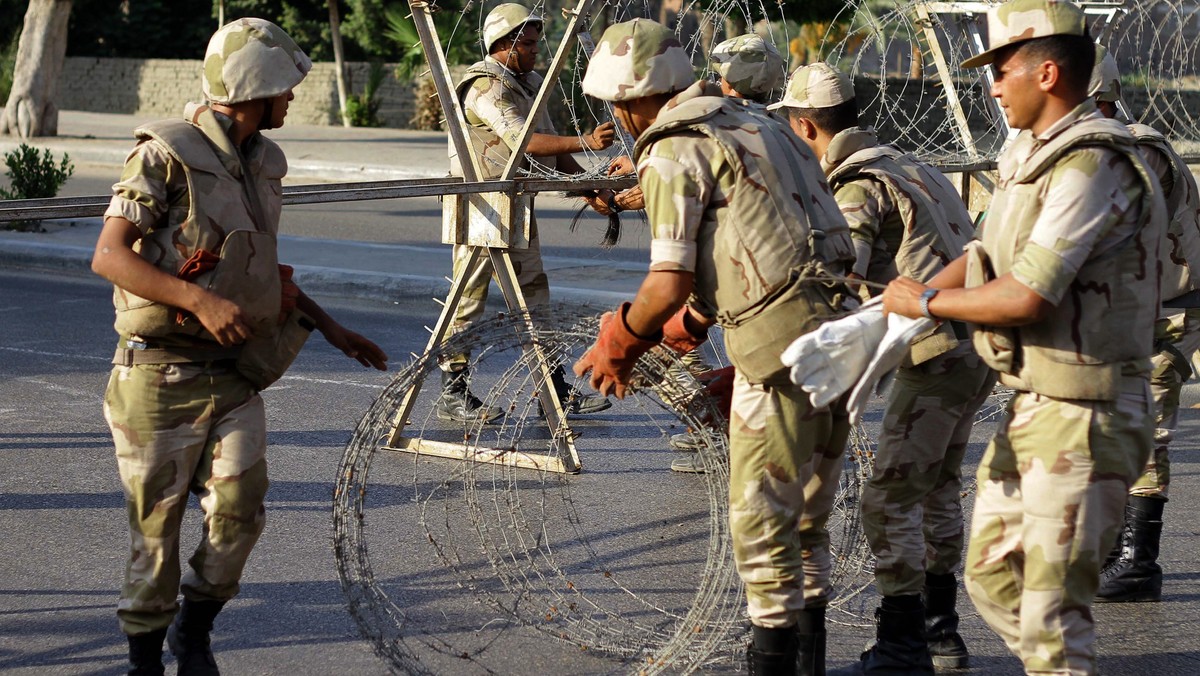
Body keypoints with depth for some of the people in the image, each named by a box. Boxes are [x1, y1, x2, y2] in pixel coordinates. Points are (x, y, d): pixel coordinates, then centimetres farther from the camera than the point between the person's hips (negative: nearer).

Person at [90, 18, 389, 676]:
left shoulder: (264, 162, 12)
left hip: (235, 374, 6)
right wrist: (200, 301, -30)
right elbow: (109, 257, -19)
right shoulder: (166, 155, -12)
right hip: (161, 374, -6)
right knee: (157, 524, 2)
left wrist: (331, 328, 21)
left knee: (238, 512, -5)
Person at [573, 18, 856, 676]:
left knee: (761, 520, 2)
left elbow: (669, 283, -10)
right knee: (806, 516, 18)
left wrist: (616, 343, 6)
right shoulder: (758, 124, 20)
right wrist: (690, 323, 26)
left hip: (783, 347, -9)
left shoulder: (674, 154, -6)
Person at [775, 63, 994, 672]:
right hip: (979, 347, 10)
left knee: (889, 499, -3)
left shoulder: (858, 186, -13)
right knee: (936, 489, 20)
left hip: (938, 357, -10)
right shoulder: (904, 164, 15)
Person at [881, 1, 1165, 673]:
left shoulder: (1093, 167, -22)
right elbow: (984, 257, 15)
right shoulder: (1032, 156, 10)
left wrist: (927, 302, -11)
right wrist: (889, 317, 0)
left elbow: (1026, 296, -27)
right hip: (1032, 410, 10)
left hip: (1084, 421, -10)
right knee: (993, 580, 18)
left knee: (1053, 614, -3)